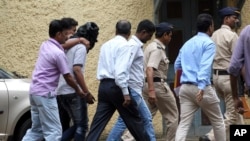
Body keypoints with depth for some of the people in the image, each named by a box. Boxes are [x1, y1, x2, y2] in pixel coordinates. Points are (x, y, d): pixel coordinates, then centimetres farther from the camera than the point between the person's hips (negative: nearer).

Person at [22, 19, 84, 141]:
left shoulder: (45, 45, 9)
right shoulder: (58, 53, -16)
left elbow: (64, 46, 29)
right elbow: (68, 77, -8)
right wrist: (78, 91, 7)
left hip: (35, 91, 9)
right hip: (45, 94, -9)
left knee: (36, 129, 15)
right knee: (54, 131, -7)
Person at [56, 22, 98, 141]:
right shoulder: (81, 47, -10)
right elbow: (76, 70, -20)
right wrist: (87, 93, -18)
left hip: (61, 91, 8)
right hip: (73, 91, -8)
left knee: (78, 125, 15)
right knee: (82, 126, 0)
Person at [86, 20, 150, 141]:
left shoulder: (106, 45, 16)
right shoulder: (124, 45, -8)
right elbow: (120, 70, -19)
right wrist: (125, 92, -19)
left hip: (103, 85, 7)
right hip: (116, 86, -7)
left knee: (98, 122, 2)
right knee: (134, 119, 7)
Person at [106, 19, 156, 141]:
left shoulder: (136, 45, 15)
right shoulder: (134, 45, -15)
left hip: (136, 90, 10)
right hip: (132, 90, -10)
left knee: (146, 118, 13)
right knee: (124, 121, -7)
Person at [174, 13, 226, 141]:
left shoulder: (187, 43, 18)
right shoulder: (208, 43, -5)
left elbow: (177, 65, 23)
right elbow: (205, 66, -19)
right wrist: (202, 87, -29)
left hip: (185, 87, 6)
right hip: (202, 88, -6)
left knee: (184, 124, -3)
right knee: (218, 121, 12)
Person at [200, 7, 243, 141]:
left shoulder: (215, 34, 12)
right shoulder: (232, 35, -12)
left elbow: (211, 57, 12)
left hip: (216, 76, 9)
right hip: (229, 77, -9)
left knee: (234, 110, 17)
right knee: (232, 113, -4)